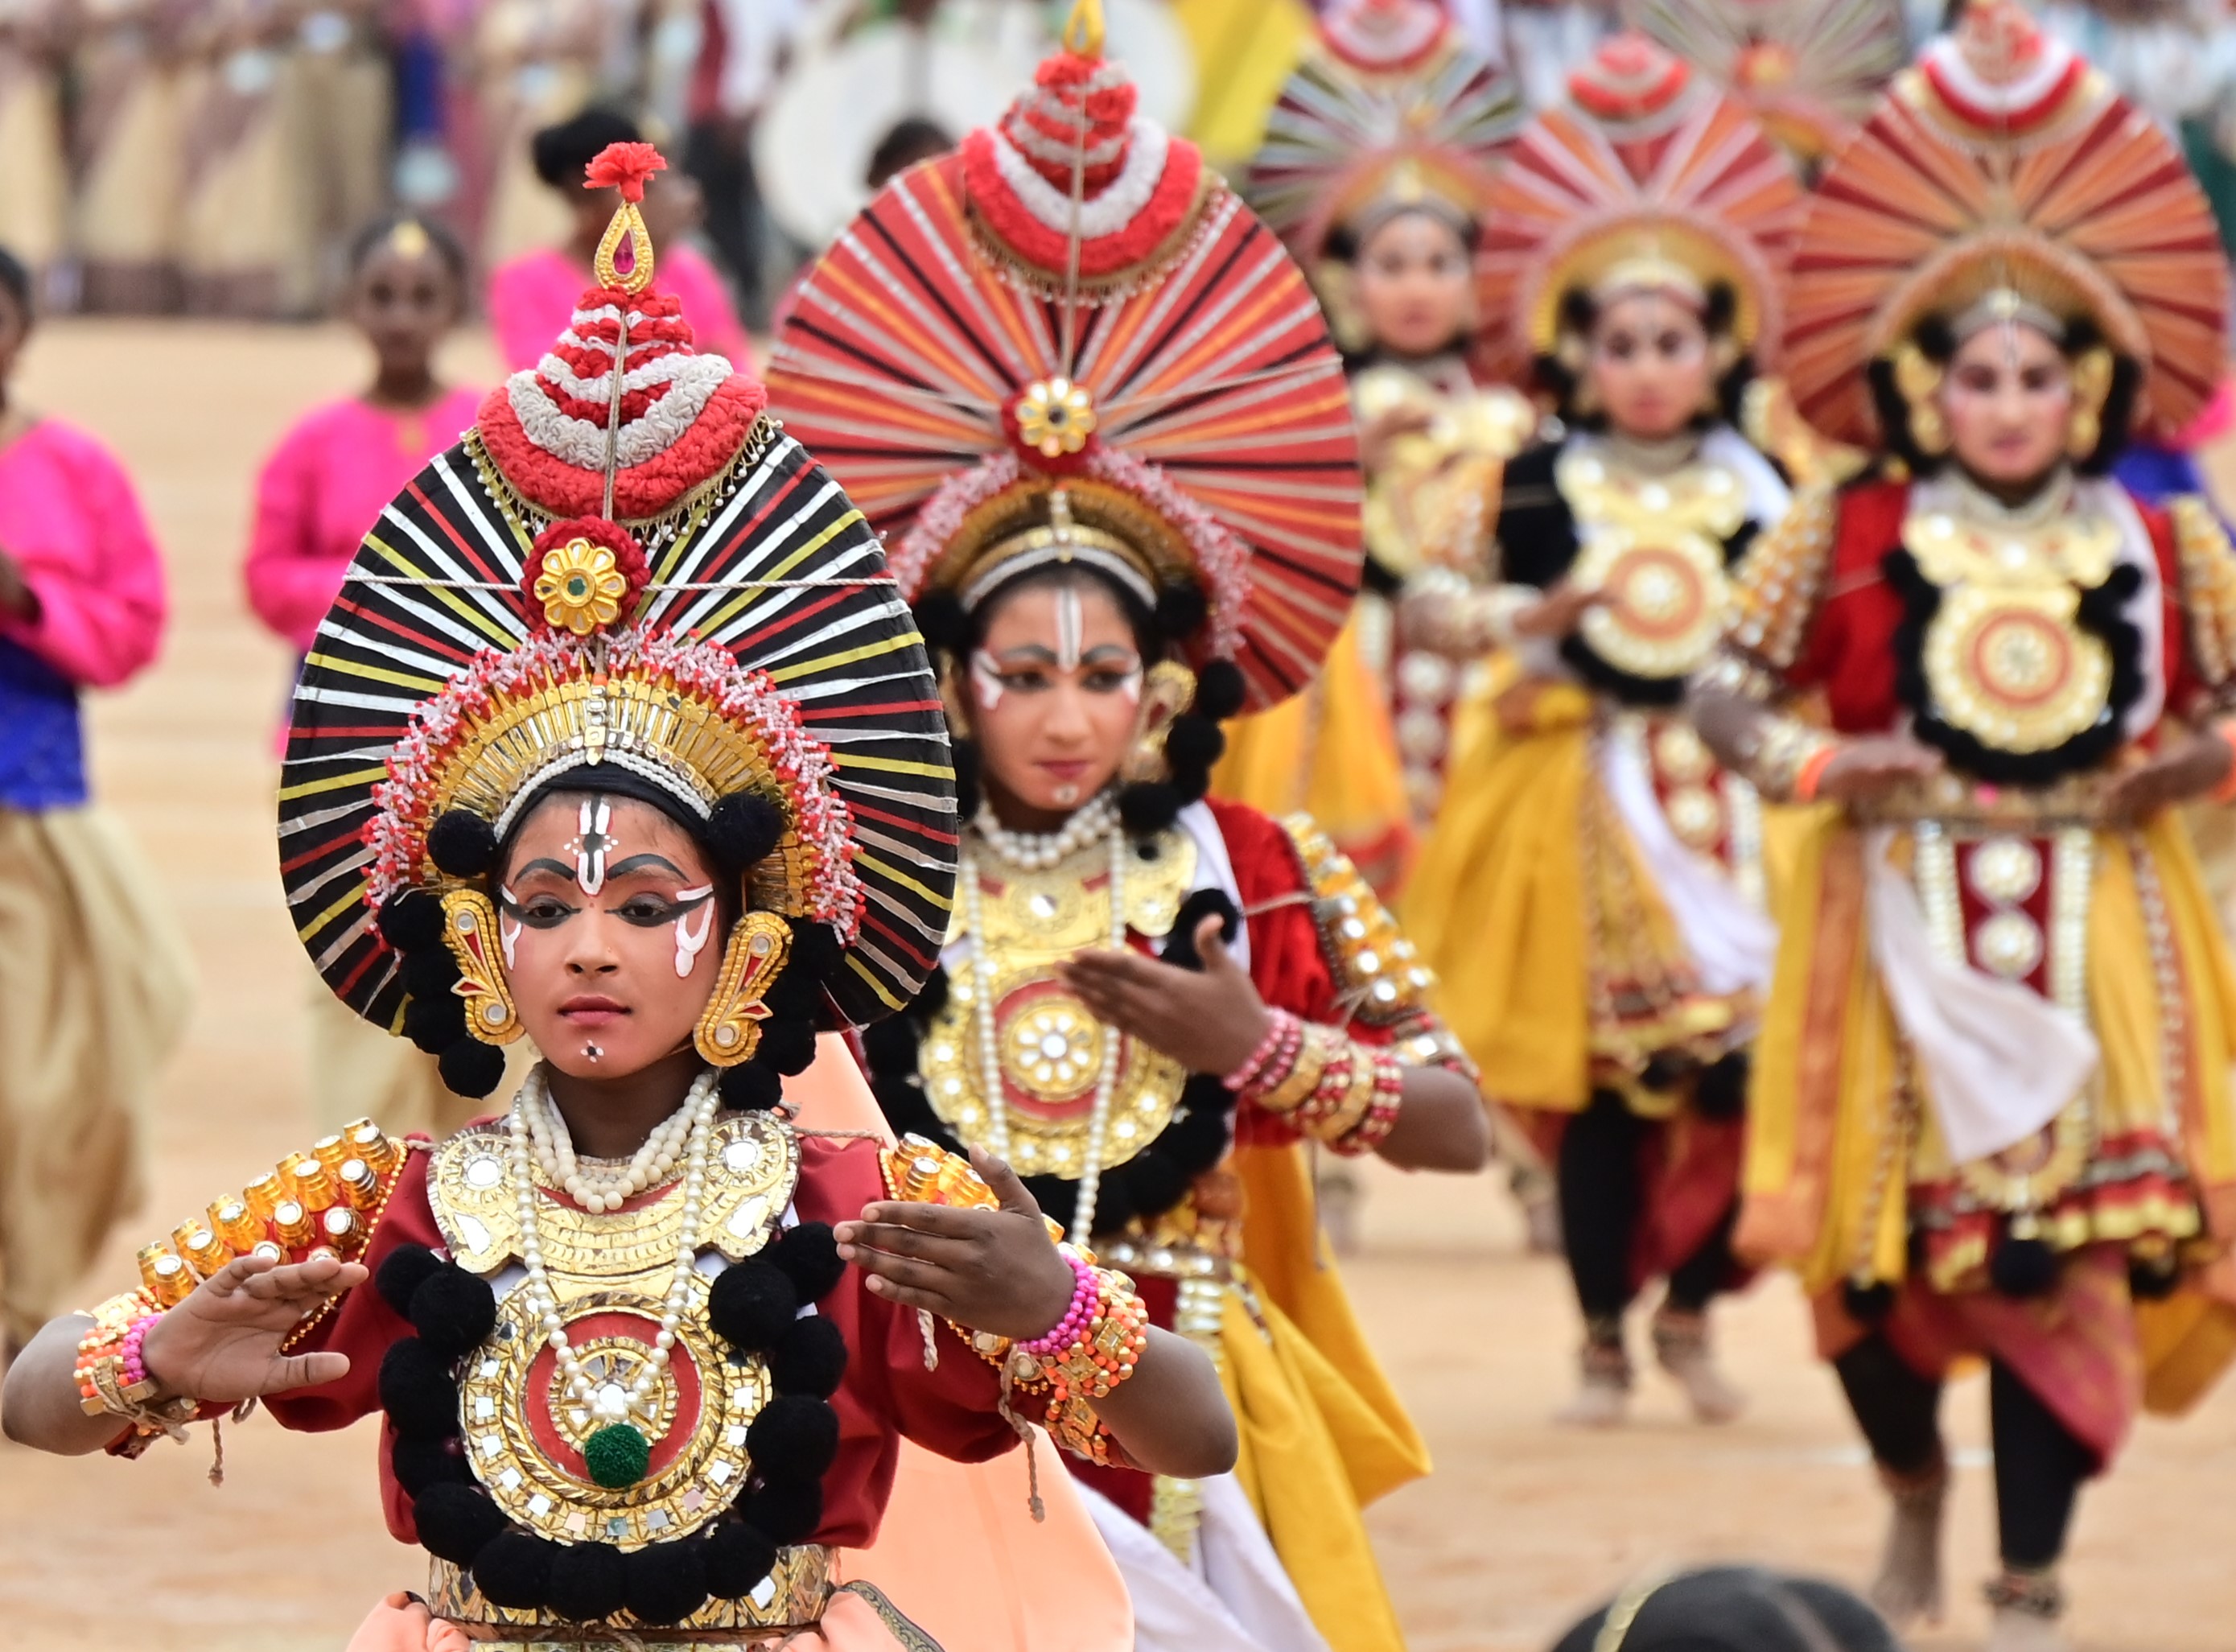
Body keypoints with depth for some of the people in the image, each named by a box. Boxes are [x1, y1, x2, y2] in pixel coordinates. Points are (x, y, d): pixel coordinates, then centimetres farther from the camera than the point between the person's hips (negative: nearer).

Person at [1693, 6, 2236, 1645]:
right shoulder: (1848, 537, 0)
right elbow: (1729, 691, 3)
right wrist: (1809, 770, -15)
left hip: (2094, 936, 0)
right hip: (1900, 926, 0)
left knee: (2065, 1256, -5)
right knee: (1872, 1248, 2)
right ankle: (1914, 1483, 34)